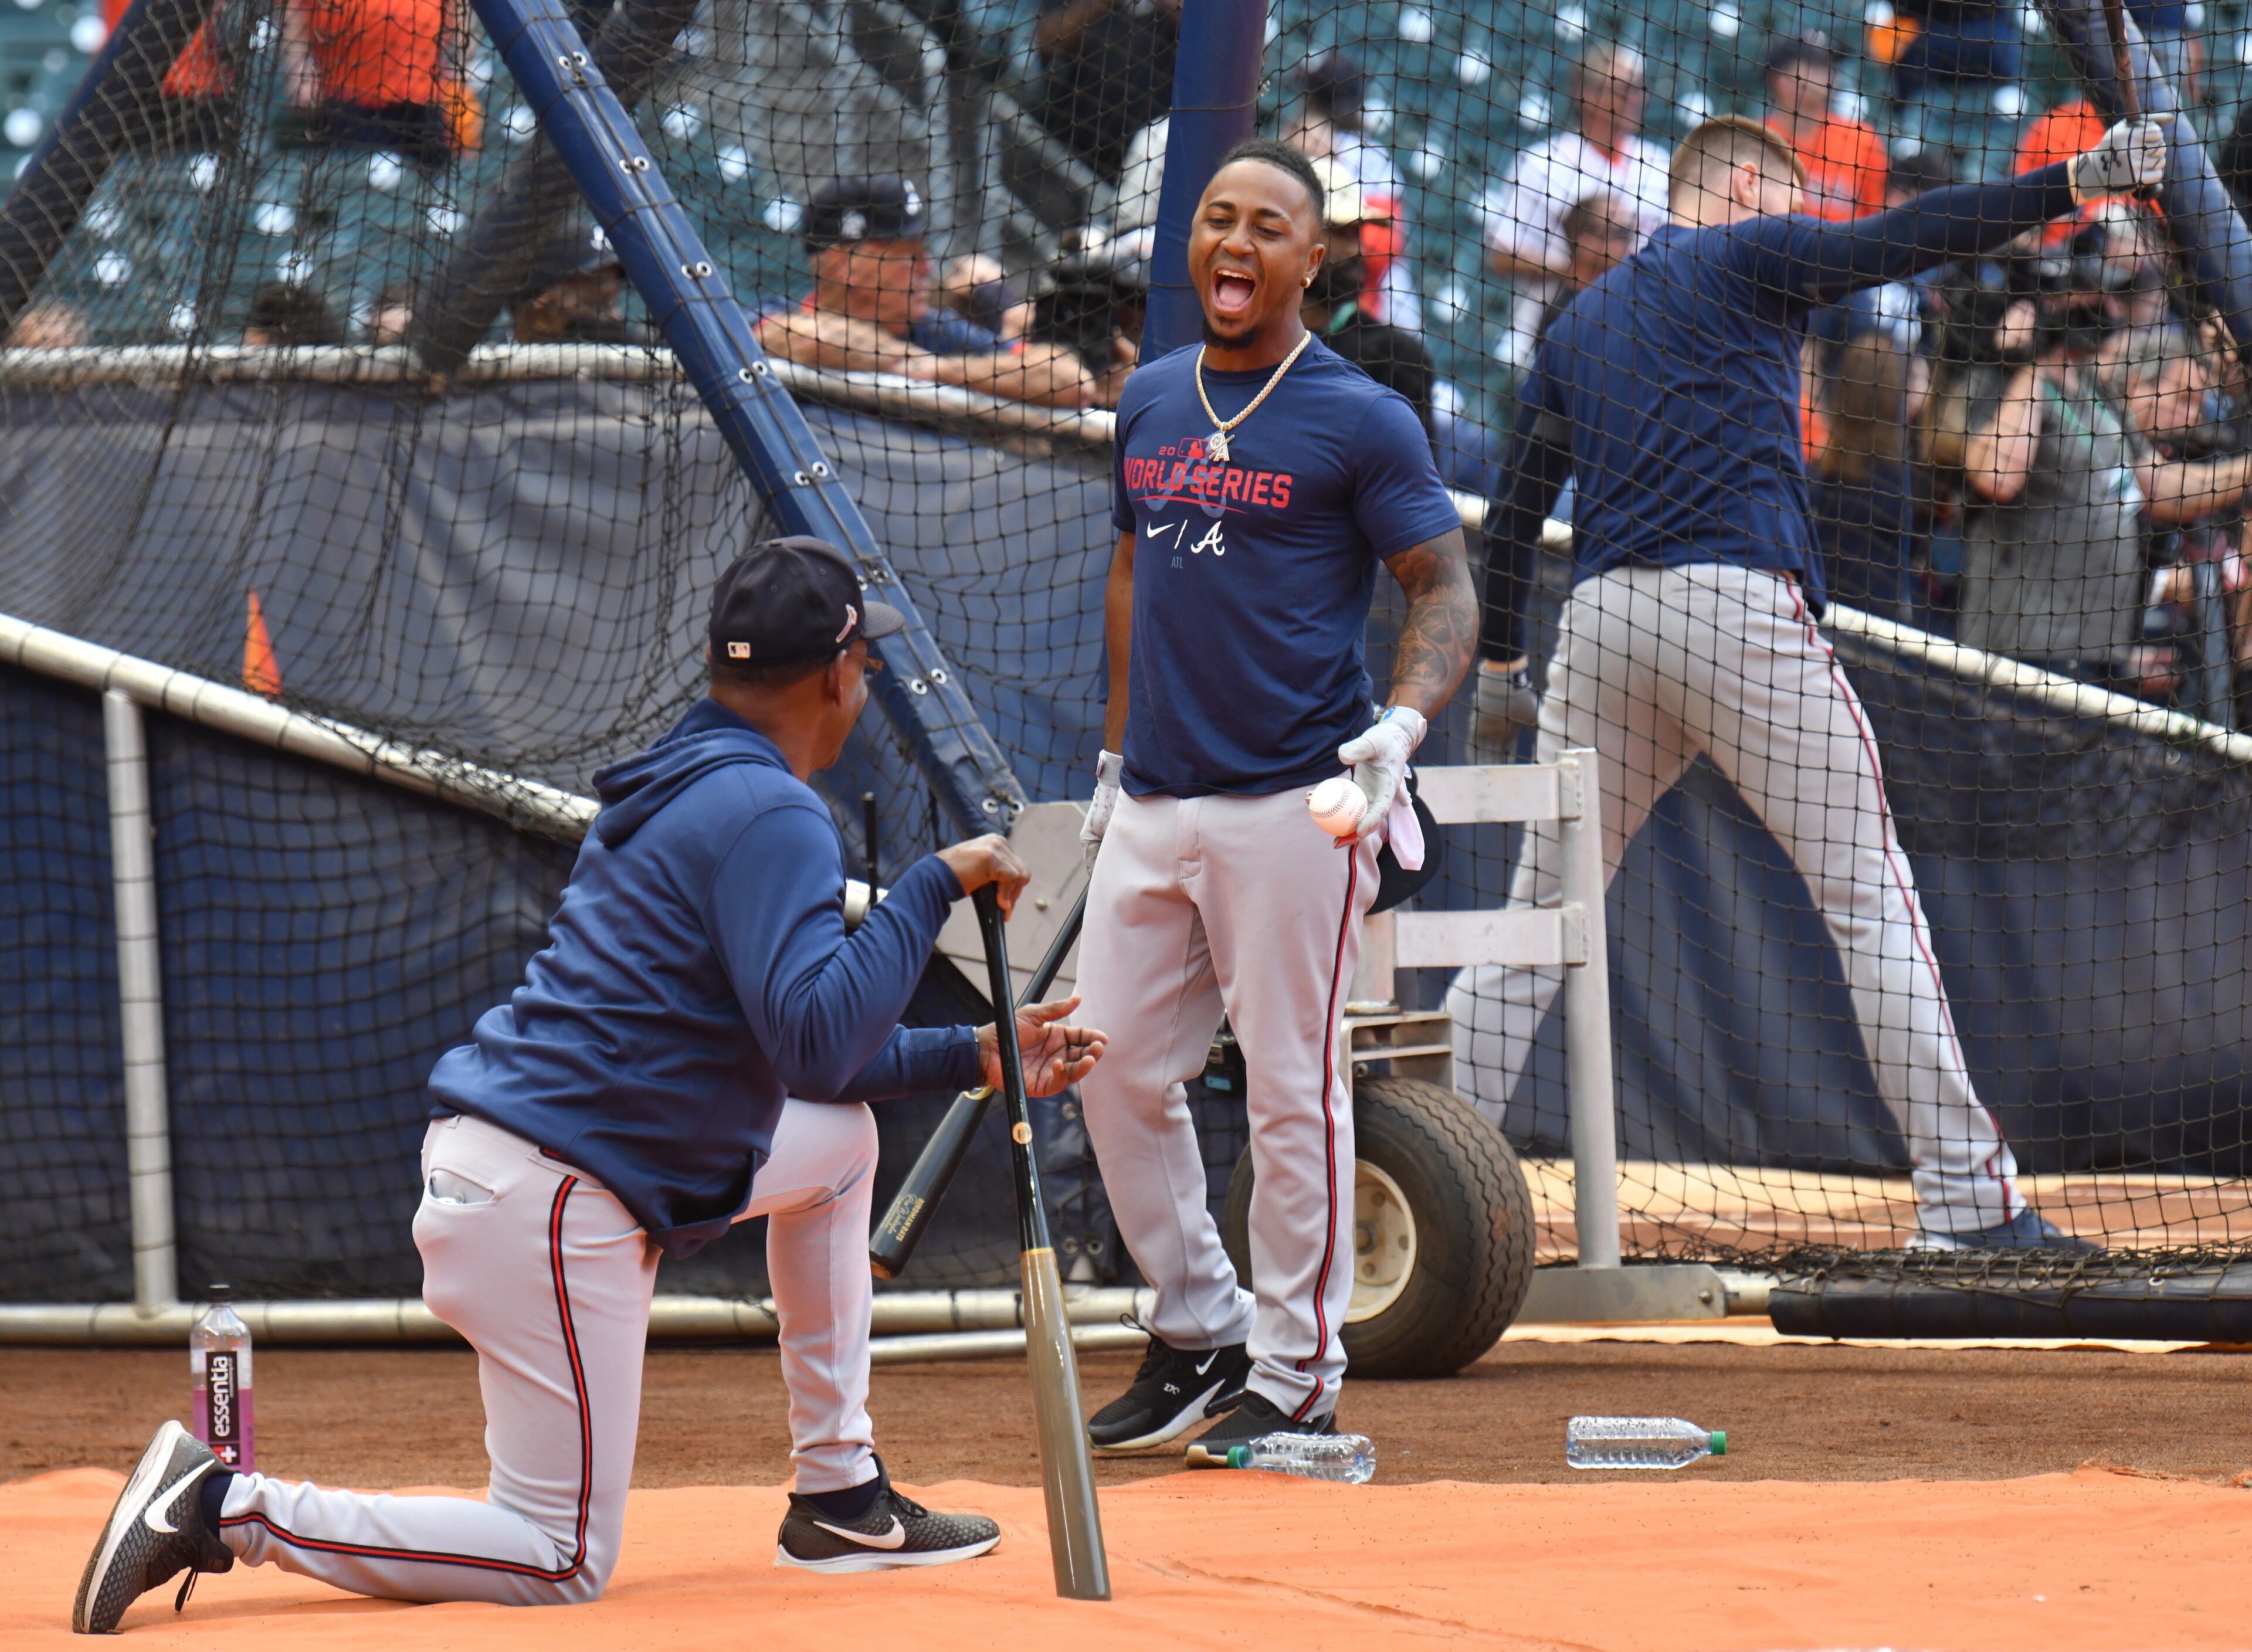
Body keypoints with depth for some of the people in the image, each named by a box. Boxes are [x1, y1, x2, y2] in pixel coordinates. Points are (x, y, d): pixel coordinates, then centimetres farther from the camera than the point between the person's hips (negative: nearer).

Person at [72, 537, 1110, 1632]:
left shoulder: (679, 790, 17)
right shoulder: (768, 815, -14)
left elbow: (786, 1047, 25)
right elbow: (816, 1043, -25)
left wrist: (975, 1057, 24)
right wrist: (935, 883, -18)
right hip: (544, 1207, -10)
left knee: (842, 1135, 24)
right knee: (563, 1564, -6)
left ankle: (840, 1498, 26)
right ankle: (230, 1509, -8)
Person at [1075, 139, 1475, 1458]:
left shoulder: (1360, 419, -5)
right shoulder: (1150, 401, 13)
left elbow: (1446, 591, -4)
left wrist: (1404, 721, -22)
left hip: (1294, 806, -6)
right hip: (1151, 808, 6)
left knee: (1295, 1091, -3)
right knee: (1117, 1077, 8)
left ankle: (1297, 1377, 6)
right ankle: (1200, 1332, 22)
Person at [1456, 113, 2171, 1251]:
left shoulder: (1577, 324, 24)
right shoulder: (1745, 259, 7)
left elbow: (1518, 506, 25)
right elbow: (1903, 241, -7)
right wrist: (2076, 182, -12)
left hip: (1600, 617, 6)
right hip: (1738, 603, -6)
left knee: (1538, 913, 11)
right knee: (1869, 895, -4)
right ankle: (1964, 1200, -10)